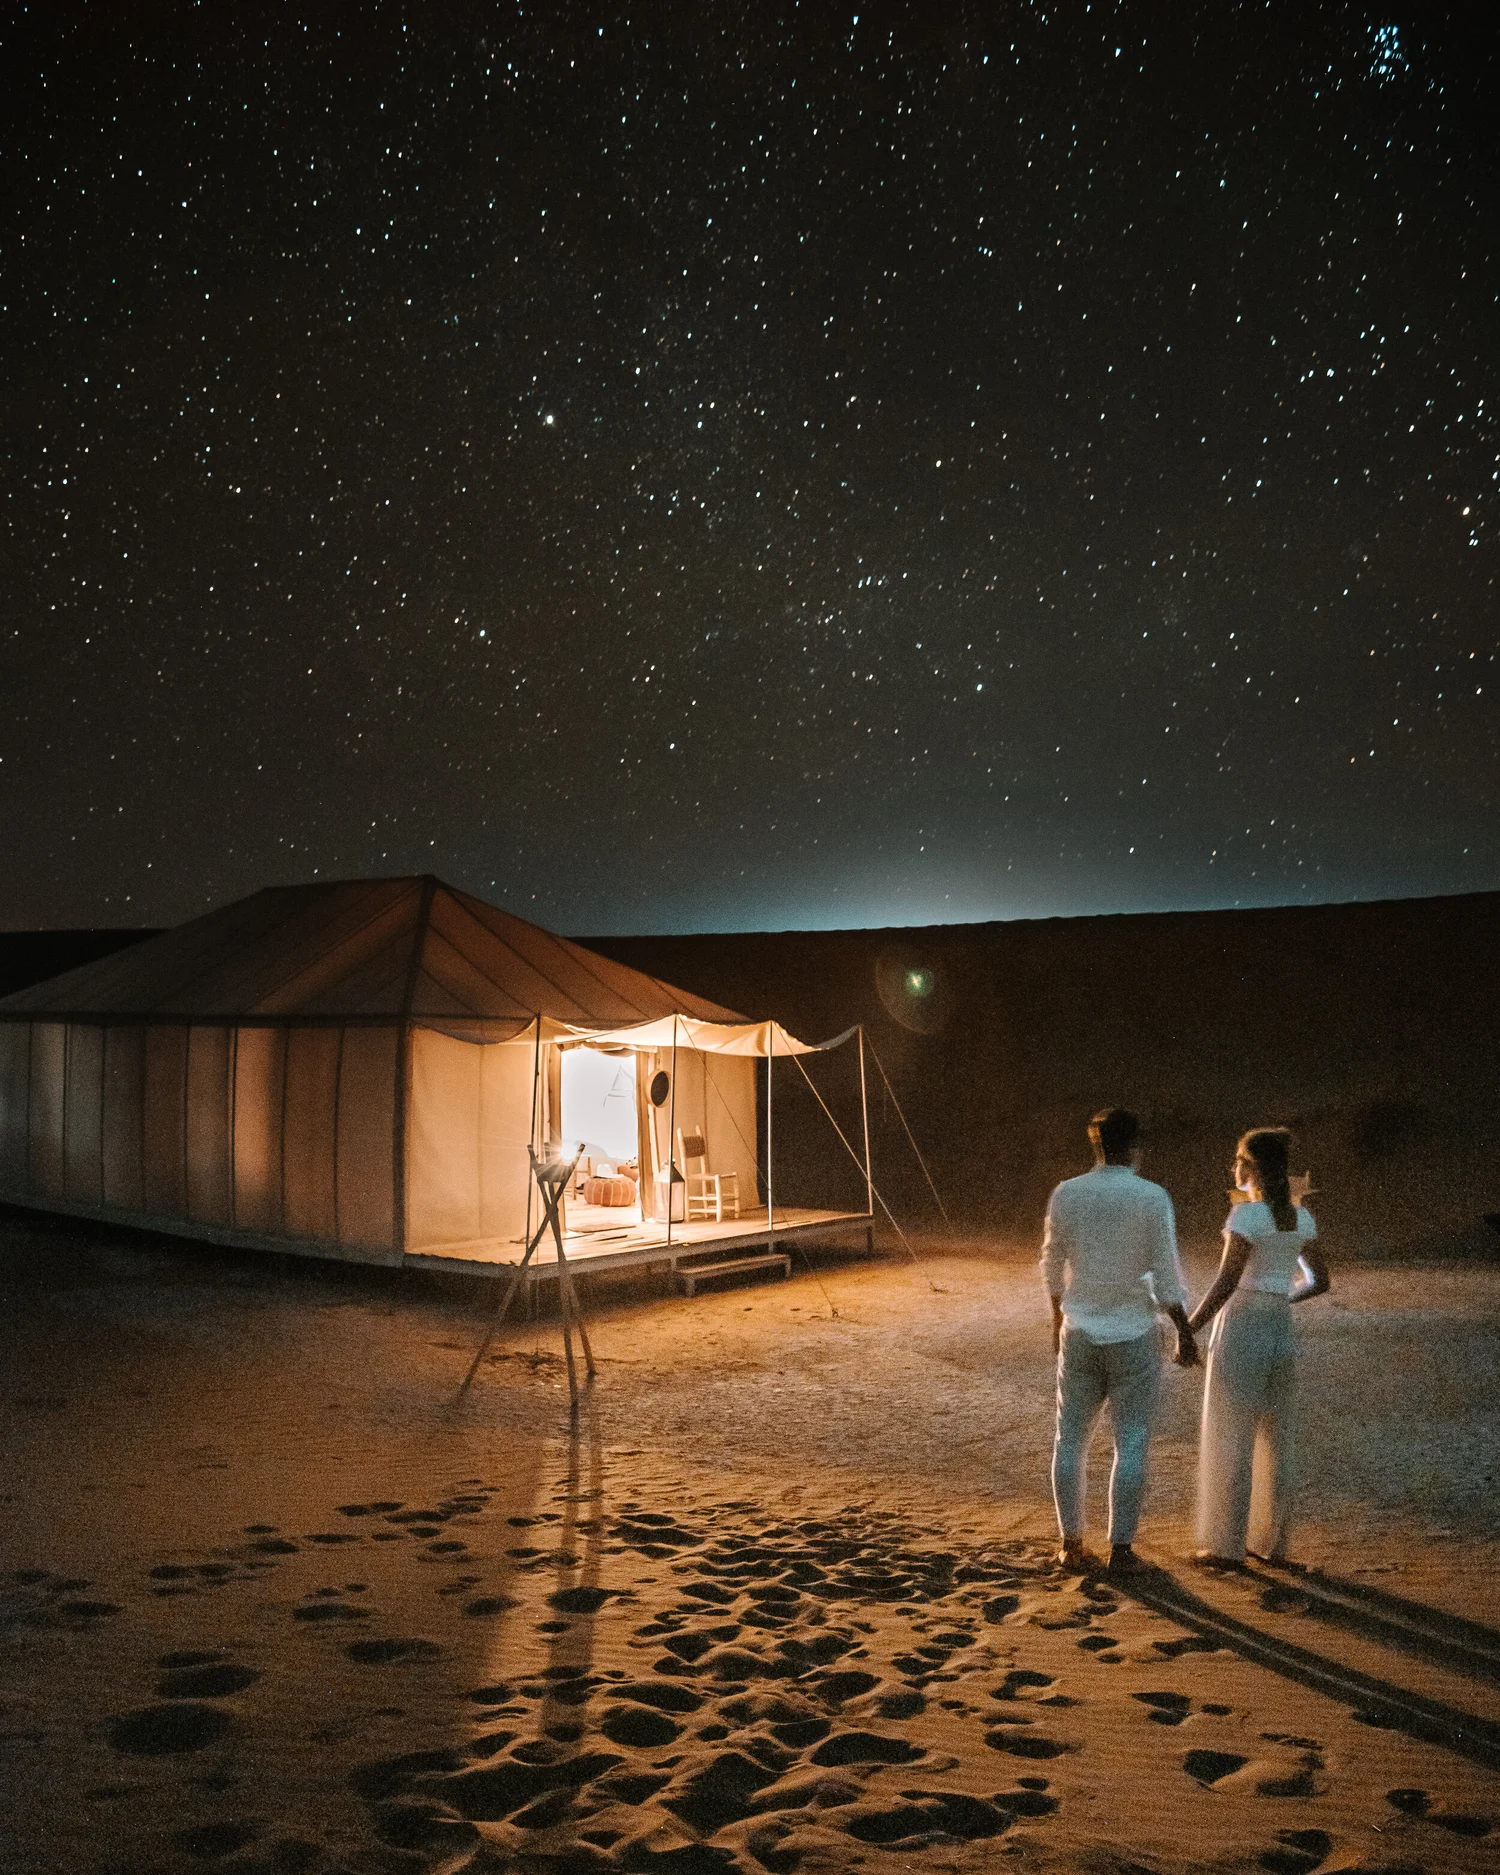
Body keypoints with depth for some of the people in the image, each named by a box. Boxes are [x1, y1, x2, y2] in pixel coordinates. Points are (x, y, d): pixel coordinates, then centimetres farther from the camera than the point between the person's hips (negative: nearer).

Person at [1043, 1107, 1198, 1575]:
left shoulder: (1066, 1194, -2)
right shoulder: (1152, 1198, -12)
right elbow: (1166, 1275, -11)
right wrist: (1185, 1334, 0)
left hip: (1080, 1331, 3)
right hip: (1133, 1335, -3)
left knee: (1071, 1439, 13)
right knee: (1130, 1443, 7)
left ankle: (1071, 1543, 18)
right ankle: (1120, 1547, 11)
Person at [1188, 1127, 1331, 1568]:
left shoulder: (1246, 1215, -16)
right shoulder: (1302, 1217, 5)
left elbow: (1226, 1282, -20)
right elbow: (1319, 1282, 13)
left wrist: (1189, 1329, -11)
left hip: (1239, 1336, -7)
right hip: (1281, 1334, 7)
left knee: (1228, 1444, 3)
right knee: (1275, 1443, 15)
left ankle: (1228, 1547, 9)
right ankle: (1270, 1542, 22)